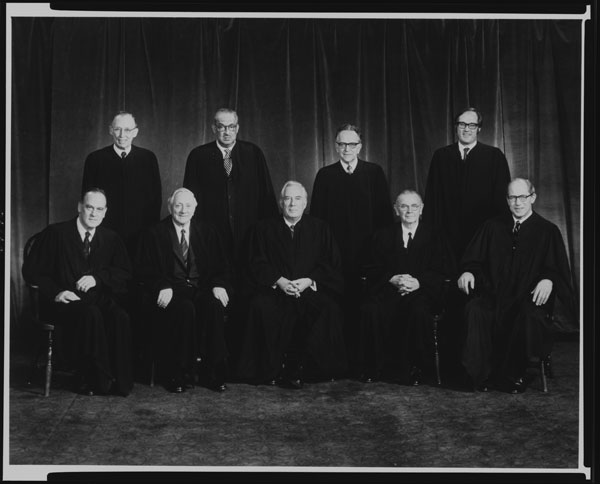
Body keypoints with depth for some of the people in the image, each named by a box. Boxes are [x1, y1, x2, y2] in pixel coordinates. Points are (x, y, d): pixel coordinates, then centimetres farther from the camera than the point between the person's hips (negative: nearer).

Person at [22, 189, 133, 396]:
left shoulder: (111, 238, 13)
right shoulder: (55, 233, 3)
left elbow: (125, 273, 11)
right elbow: (31, 270, 2)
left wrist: (97, 277, -7)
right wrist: (56, 292, -13)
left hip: (99, 299, 3)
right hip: (63, 302, -3)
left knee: (120, 317, -30)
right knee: (90, 314, -36)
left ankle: (120, 381, -21)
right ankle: (99, 380, -26)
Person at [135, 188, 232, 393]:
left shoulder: (207, 232, 14)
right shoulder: (155, 234, 8)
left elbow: (221, 266, 10)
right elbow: (144, 269, 2)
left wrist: (219, 285, -12)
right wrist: (162, 287, -17)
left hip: (202, 287, 2)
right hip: (172, 290, -2)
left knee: (214, 306, -32)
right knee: (185, 309, -36)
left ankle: (214, 374, -23)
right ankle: (179, 374, -24)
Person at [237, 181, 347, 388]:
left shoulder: (320, 229, 15)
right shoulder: (264, 229, 14)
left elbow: (332, 266, 7)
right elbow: (258, 264, 5)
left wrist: (309, 280, -11)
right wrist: (278, 280, -13)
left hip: (311, 289, 1)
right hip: (275, 290, 0)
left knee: (329, 308, -32)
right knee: (261, 306, -34)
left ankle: (296, 367, -22)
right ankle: (272, 368, -21)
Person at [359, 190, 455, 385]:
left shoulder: (435, 237, 13)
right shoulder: (383, 236, 17)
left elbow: (444, 272, 4)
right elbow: (374, 271, 10)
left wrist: (418, 282, -13)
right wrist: (393, 279, -12)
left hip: (422, 291, -1)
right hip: (389, 290, 2)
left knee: (419, 311, -37)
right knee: (370, 310, -31)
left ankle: (412, 369, -25)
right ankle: (374, 368, -19)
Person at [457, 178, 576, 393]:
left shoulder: (548, 231, 9)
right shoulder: (492, 227, 16)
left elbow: (557, 268, 3)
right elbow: (474, 258, 12)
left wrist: (548, 280, -21)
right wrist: (468, 271, -12)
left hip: (530, 297, -1)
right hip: (494, 294, 2)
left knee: (531, 315, -36)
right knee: (475, 311, -31)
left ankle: (516, 374, -18)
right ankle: (481, 374, -21)